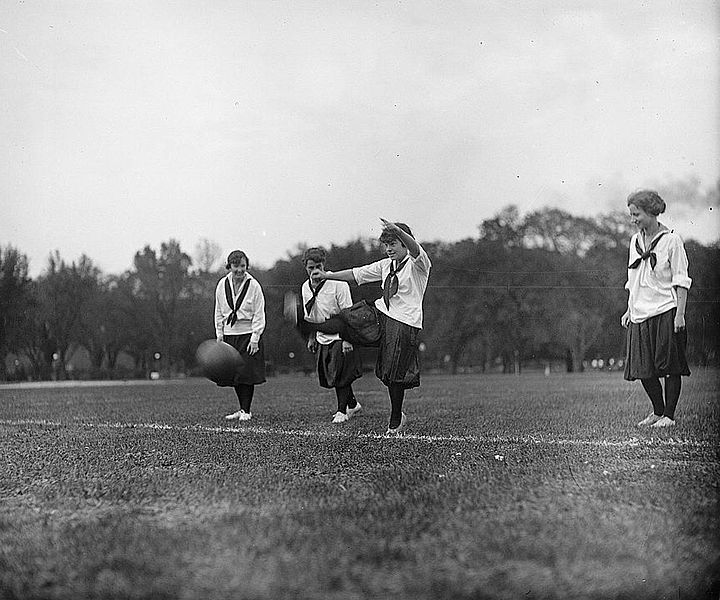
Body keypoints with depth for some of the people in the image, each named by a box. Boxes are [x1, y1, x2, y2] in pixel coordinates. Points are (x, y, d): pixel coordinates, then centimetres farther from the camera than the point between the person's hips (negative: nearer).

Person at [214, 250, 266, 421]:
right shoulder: (222, 285, 3)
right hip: (229, 335, 4)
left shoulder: (254, 285, -8)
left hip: (248, 334, -4)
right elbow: (219, 312, 12)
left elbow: (259, 315, -7)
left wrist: (254, 339, -11)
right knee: (233, 374, 5)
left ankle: (246, 411, 3)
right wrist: (219, 335, 6)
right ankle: (242, 409, 18)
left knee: (247, 374, -8)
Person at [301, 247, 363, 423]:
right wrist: (311, 338, 16)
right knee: (328, 376, 9)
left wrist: (347, 340, -21)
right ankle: (353, 405, 27)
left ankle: (342, 411, 8)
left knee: (340, 376, -7)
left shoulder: (337, 284, -18)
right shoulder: (306, 287, 2)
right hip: (322, 339, 7)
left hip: (340, 337, -6)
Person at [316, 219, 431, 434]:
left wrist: (397, 230, -49)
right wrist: (328, 275, 13)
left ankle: (395, 421, 13)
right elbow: (357, 274, 18)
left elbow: (414, 248, -31)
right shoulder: (386, 265, 14)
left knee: (394, 374, -2)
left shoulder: (417, 263, -8)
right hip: (380, 314, 6)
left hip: (404, 323, -6)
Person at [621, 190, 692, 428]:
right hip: (640, 315, 6)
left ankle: (669, 415, 7)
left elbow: (681, 281, -7)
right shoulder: (635, 241, 12)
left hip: (665, 312, -6)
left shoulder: (671, 240, -5)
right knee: (643, 369, 4)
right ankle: (657, 411, 22)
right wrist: (630, 309, 15)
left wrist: (680, 314, -13)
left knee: (671, 366, -2)